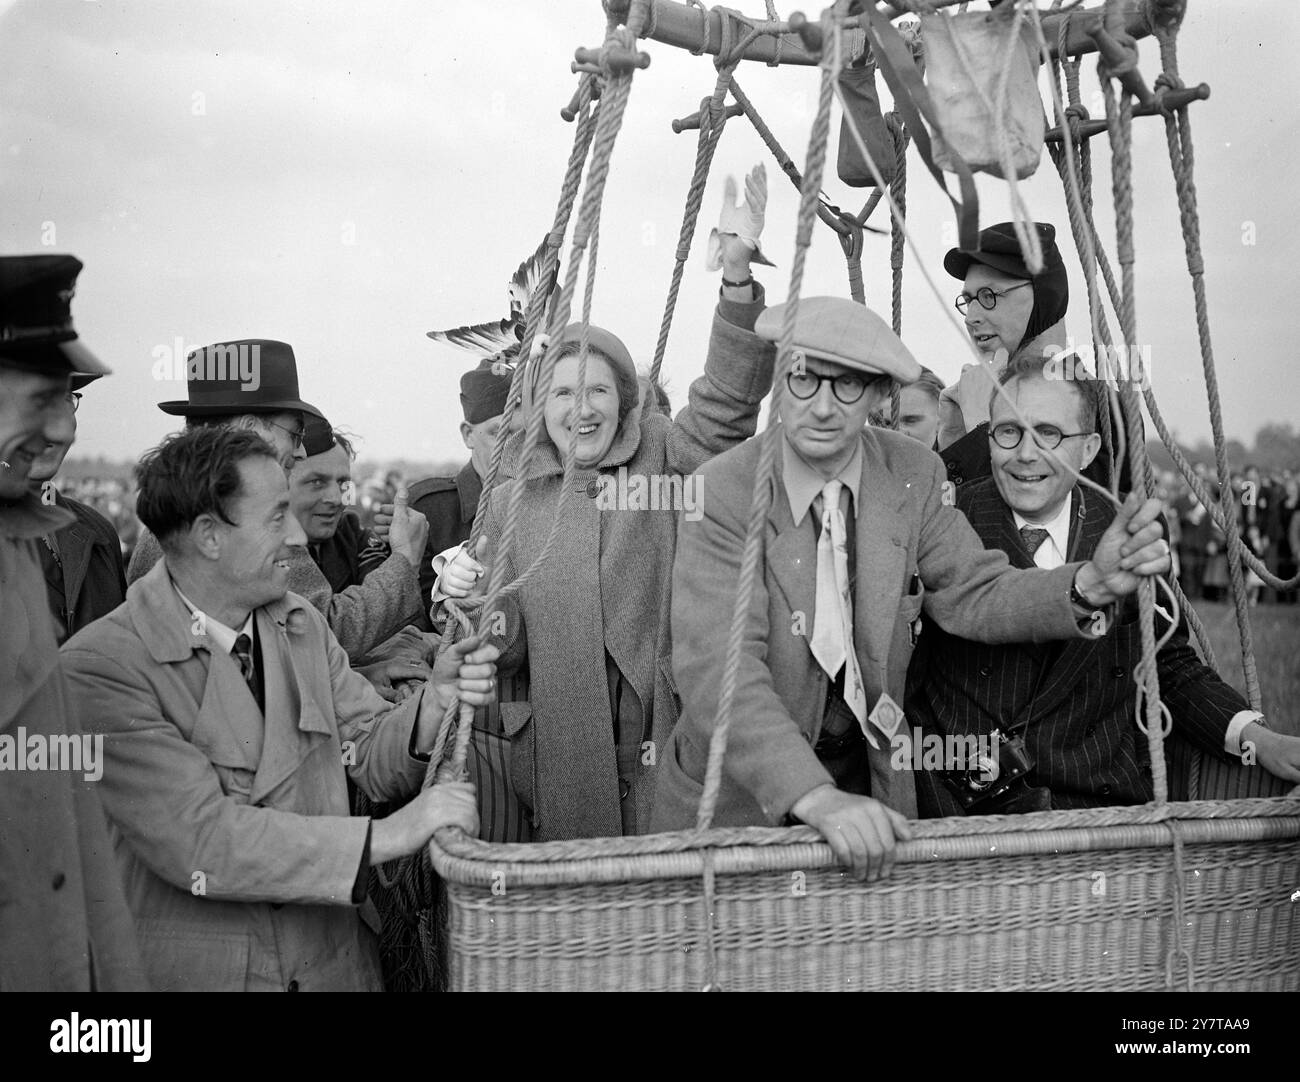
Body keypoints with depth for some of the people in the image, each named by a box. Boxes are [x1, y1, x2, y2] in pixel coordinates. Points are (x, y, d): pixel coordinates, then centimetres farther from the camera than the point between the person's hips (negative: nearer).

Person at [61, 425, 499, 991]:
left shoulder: (302, 624, 2)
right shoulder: (99, 664, -18)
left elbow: (371, 758, 2)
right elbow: (197, 841, -24)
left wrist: (436, 700, -18)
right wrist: (387, 835, -25)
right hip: (196, 971, -5)